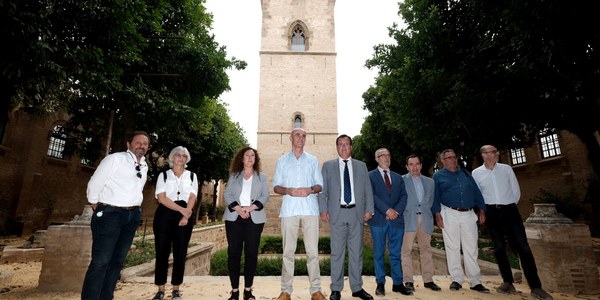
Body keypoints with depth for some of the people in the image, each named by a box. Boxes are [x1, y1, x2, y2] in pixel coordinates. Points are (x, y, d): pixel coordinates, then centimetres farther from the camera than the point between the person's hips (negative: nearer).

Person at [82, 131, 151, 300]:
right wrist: (98, 209, -1)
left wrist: (134, 209, 17)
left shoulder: (144, 167, 11)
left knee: (118, 261, 11)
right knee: (101, 261, -7)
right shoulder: (115, 159, -8)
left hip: (133, 215, 7)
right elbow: (94, 184, -7)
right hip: (110, 213, -6)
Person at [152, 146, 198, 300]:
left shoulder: (192, 176, 10)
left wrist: (185, 216, -15)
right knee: (162, 252, 3)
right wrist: (181, 209, -15)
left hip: (185, 216, 1)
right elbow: (161, 198, -6)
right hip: (164, 215, -1)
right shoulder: (163, 175, 6)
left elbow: (192, 197, 0)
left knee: (180, 253, 4)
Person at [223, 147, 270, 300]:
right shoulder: (233, 176, 13)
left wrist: (250, 208, -15)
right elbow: (227, 194, 2)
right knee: (233, 253, 1)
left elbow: (265, 196, 0)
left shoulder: (262, 177, 12)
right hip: (234, 218, 1)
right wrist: (238, 208, -14)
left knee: (251, 253, 1)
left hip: (254, 219, 0)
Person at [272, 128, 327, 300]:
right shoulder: (282, 161, 12)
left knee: (312, 251, 2)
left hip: (310, 209, 0)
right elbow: (276, 186, 8)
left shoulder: (313, 160, 13)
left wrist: (310, 190, -11)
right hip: (289, 210, 0)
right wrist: (288, 191, -12)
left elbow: (320, 185, 11)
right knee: (288, 251, 4)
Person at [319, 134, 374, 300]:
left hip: (357, 213, 2)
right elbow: (322, 190, 3)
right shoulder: (328, 166, 8)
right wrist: (323, 210, -7)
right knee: (337, 252, 4)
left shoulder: (361, 166, 12)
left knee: (356, 252, 9)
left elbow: (368, 190, 9)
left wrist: (369, 209, -1)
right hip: (337, 213, -1)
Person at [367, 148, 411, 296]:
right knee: (379, 253, 5)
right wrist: (387, 210, -15)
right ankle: (380, 284, 15)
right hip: (378, 219, -3)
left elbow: (403, 196, 8)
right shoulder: (370, 176, 2)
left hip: (397, 219, 4)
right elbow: (372, 196, -8)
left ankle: (398, 283, 20)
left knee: (396, 253, 9)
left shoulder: (398, 177, 17)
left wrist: (397, 211, -8)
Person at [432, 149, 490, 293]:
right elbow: (435, 196, -1)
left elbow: (476, 192, 14)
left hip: (469, 215, 3)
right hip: (449, 215, -3)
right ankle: (456, 280, 12)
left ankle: (475, 282, 13)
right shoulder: (438, 176, 5)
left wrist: (482, 210, 5)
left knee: (471, 249, 5)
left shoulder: (466, 174, 16)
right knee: (452, 248, 2)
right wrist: (437, 214, -9)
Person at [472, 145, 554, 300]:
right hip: (491, 213, 0)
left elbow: (516, 190, 9)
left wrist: (510, 206, 6)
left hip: (510, 210, 0)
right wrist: (484, 209, 4)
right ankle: (508, 283, 18)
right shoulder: (476, 173, 0)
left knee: (523, 246, -4)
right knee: (499, 248, 7)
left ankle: (536, 287, 3)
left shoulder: (506, 168, 4)